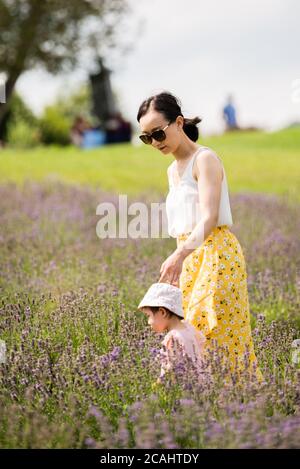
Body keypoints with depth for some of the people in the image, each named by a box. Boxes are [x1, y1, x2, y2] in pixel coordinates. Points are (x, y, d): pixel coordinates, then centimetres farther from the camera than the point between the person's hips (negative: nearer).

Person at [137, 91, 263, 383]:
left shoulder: (205, 159, -8)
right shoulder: (173, 170, 19)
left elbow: (209, 218, -20)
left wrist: (179, 255, -33)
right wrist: (178, 263, 14)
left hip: (217, 254, -8)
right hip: (189, 260, 9)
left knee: (208, 332, -16)